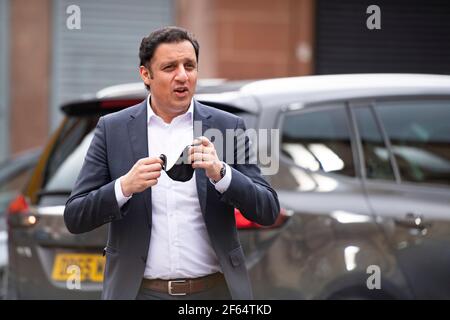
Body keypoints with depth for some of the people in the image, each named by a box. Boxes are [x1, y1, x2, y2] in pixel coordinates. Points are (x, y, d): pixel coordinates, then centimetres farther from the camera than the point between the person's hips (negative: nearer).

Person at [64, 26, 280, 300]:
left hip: (214, 290, 0)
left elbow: (268, 211, -2)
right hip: (139, 291, 0)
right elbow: (75, 218, -2)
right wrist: (124, 187, -19)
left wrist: (221, 173, -19)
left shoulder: (227, 127, 2)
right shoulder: (112, 130, 1)